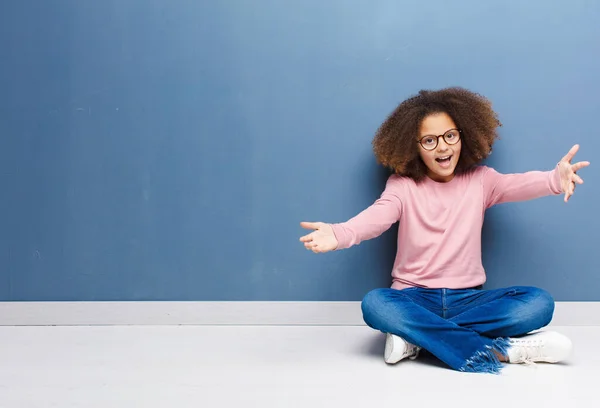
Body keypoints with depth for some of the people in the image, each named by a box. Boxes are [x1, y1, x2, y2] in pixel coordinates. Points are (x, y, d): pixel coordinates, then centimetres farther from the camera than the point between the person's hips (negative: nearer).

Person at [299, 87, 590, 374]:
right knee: (374, 304, -34)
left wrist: (556, 179, -43)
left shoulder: (480, 180, 3)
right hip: (415, 298, -1)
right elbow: (378, 215, -22)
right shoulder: (402, 185, -2)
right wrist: (339, 234, -45)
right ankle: (501, 349, -30)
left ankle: (416, 336, -24)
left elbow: (519, 184, -18)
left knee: (538, 302, -23)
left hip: (467, 298, 2)